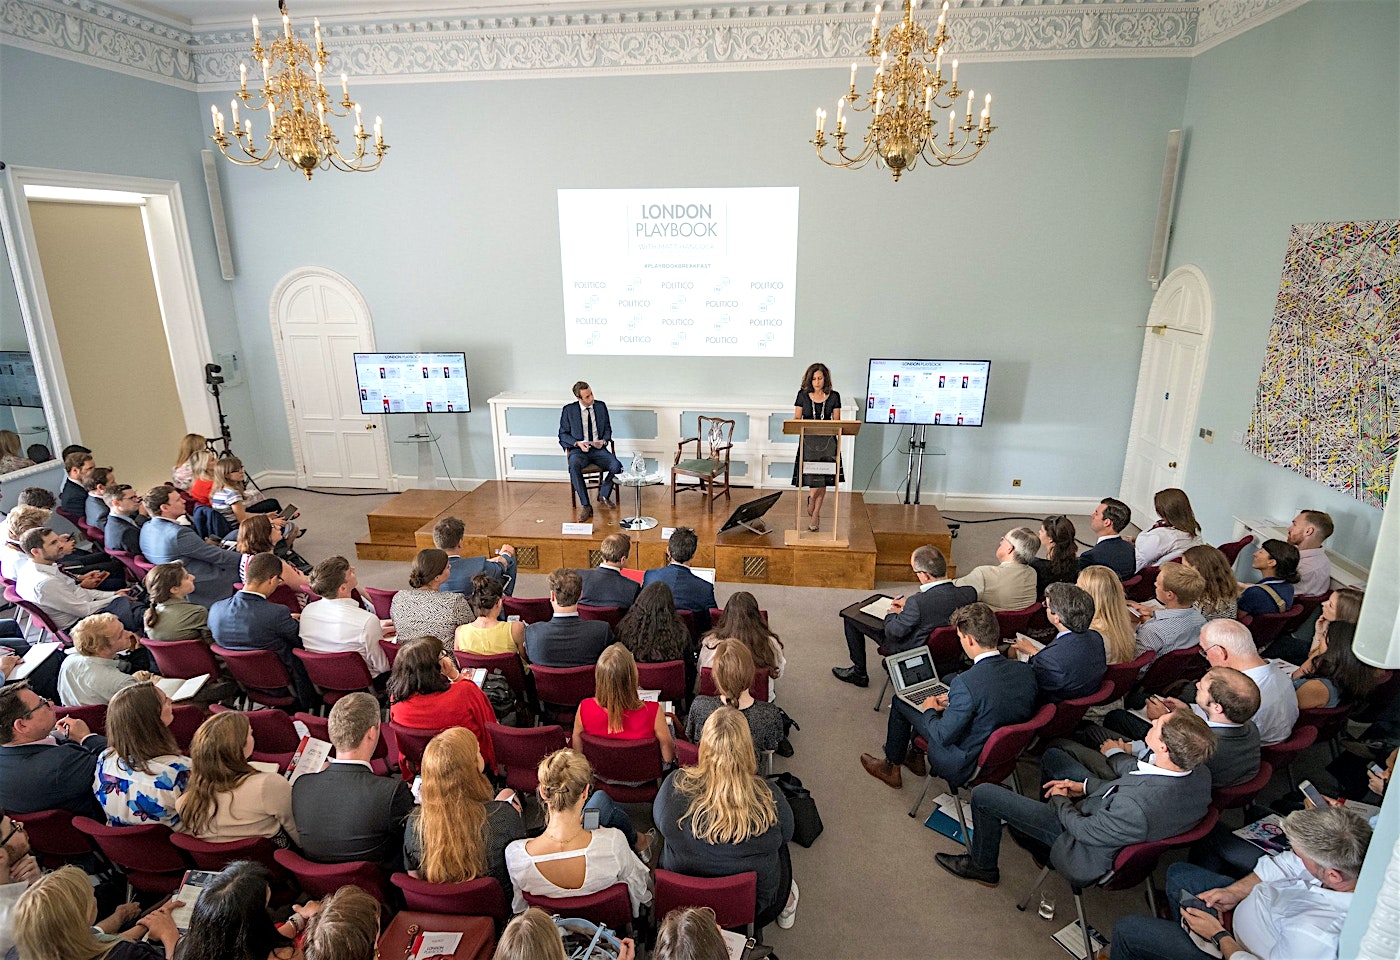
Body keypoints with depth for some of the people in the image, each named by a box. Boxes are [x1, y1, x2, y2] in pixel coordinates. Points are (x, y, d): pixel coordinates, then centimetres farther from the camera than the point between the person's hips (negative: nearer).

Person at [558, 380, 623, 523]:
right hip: (579, 449, -2)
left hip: (598, 449, 2)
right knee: (574, 466, -37)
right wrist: (578, 443, -14)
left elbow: (607, 429, 15)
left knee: (617, 466, -27)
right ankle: (585, 506, -28)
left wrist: (603, 441, -7)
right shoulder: (568, 410, 1)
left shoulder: (601, 406, 8)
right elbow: (563, 434, 4)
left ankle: (603, 494, 3)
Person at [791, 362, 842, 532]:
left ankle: (815, 514, 19)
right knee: (814, 479, -9)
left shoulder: (834, 396, 4)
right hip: (808, 440, -1)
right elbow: (796, 418, 5)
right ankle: (811, 501, 24)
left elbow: (837, 421, 5)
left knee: (823, 481, 4)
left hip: (827, 441, 1)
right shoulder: (803, 395, 3)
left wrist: (838, 439, -12)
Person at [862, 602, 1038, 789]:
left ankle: (891, 767, 32)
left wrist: (930, 710, -4)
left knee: (899, 700, 8)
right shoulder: (1026, 671, -12)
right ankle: (915, 755, 39)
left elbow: (943, 737, -24)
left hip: (965, 766, -7)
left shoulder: (965, 683, -33)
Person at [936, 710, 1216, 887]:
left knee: (983, 794, -2)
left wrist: (1061, 800, -6)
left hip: (1090, 852, -8)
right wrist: (1086, 786, -3)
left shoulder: (1136, 808, -45)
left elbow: (1084, 830, -25)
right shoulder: (1200, 778, -20)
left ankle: (982, 866, 27)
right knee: (1053, 756, 24)